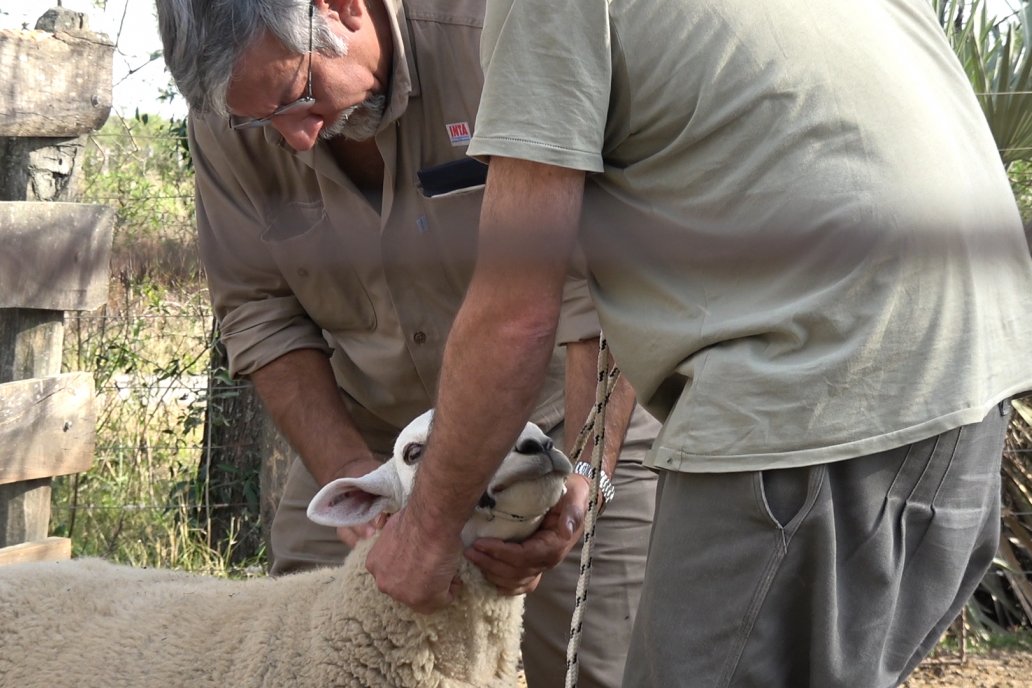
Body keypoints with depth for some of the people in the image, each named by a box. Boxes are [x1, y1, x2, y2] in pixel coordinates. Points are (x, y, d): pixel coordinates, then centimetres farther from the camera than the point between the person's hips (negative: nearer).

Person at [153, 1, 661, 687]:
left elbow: (603, 288, -24)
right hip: (370, 430, 3)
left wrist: (582, 477, -31)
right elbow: (258, 315, -4)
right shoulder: (227, 112, -11)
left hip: (574, 423, -3)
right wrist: (347, 470, -17)